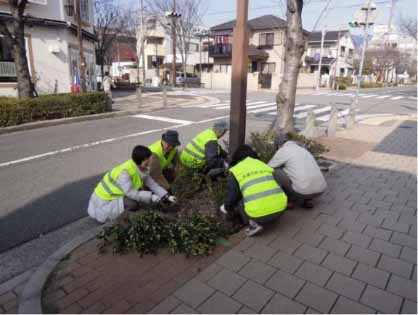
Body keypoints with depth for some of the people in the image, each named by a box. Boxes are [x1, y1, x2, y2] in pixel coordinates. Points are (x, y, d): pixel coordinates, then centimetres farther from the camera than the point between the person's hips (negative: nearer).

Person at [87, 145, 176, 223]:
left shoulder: (141, 168, -7)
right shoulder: (124, 172, -32)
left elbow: (152, 184, -6)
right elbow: (131, 193, -33)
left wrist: (166, 196, -14)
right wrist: (151, 196, -31)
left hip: (113, 194, 9)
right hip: (104, 200, -9)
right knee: (133, 204, -26)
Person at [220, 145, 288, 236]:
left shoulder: (236, 170, 8)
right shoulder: (264, 165, 21)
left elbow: (232, 194, 10)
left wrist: (226, 208, 33)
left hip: (259, 213, -4)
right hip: (279, 209, 4)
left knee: (239, 202, 26)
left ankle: (254, 224, 4)